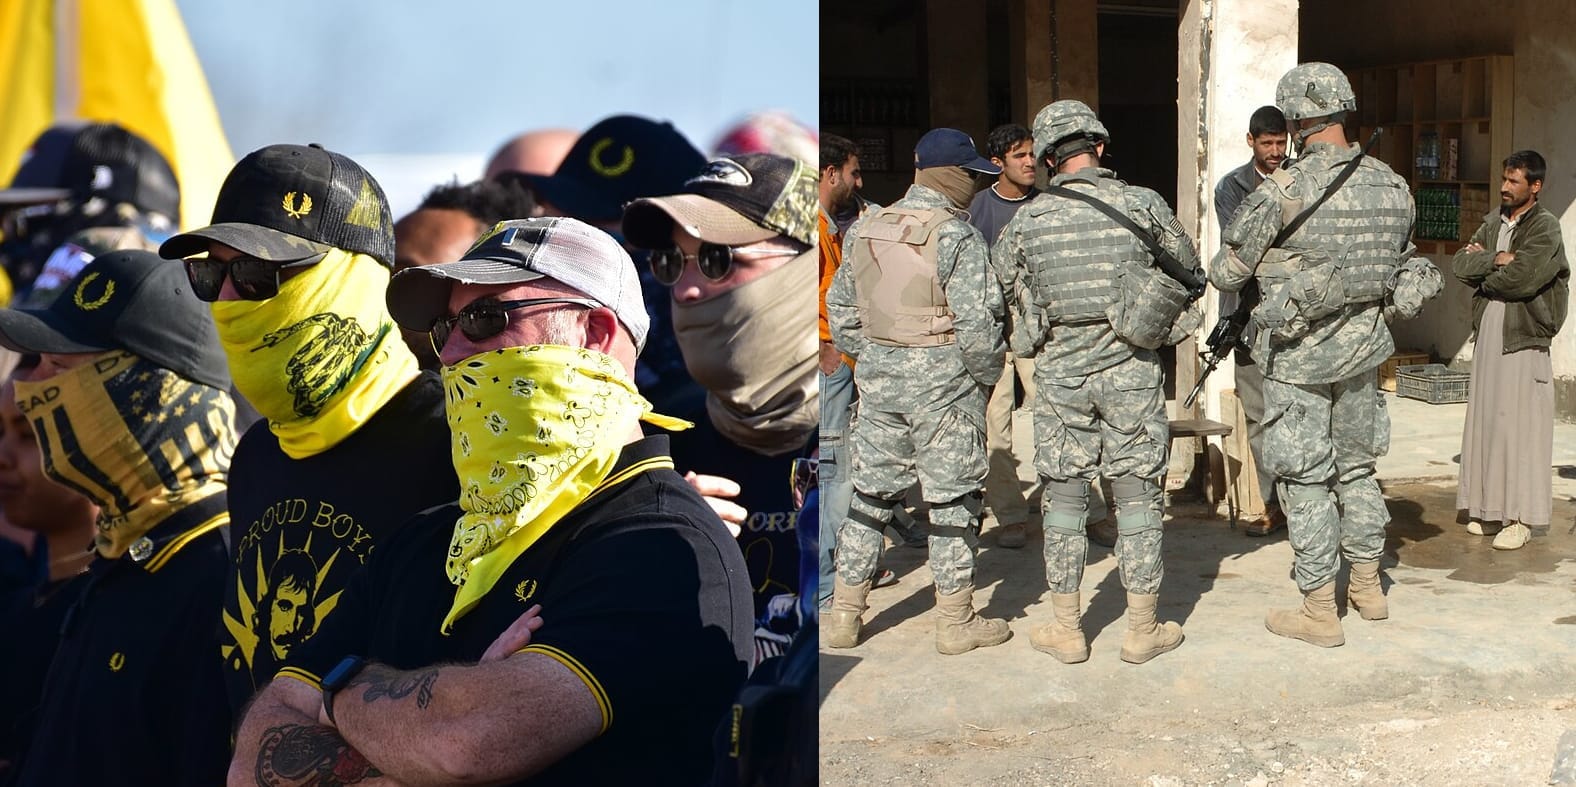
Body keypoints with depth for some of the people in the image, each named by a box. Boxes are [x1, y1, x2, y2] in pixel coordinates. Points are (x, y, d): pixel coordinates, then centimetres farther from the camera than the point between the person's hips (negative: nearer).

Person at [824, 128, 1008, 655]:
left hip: (879, 380, 6)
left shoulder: (865, 231, 8)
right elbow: (976, 320, -18)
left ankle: (843, 616, 19)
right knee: (952, 498, 5)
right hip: (944, 382, -6)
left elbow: (841, 313, 13)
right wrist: (988, 373, -3)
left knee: (871, 493, 13)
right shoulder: (955, 235, -13)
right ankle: (956, 621, 13)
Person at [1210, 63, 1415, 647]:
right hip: (1362, 349, 6)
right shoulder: (1392, 187, -2)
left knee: (1305, 479, 4)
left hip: (1298, 357, -5)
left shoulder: (1280, 191, -19)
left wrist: (1266, 270, 13)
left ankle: (1320, 612, 11)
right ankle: (1368, 586, 33)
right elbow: (1397, 264, 12)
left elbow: (1226, 274, -10)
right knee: (1356, 467, 21)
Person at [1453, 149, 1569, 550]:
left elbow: (1520, 279, -20)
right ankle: (1491, 508, 18)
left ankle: (1520, 517, 1)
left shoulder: (1545, 227, -7)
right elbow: (1461, 265, 2)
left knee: (1520, 427, -5)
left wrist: (1482, 266, -3)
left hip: (1523, 339, -7)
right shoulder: (1493, 222, 13)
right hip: (1487, 335, 7)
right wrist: (1498, 259, -13)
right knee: (1486, 422, 9)